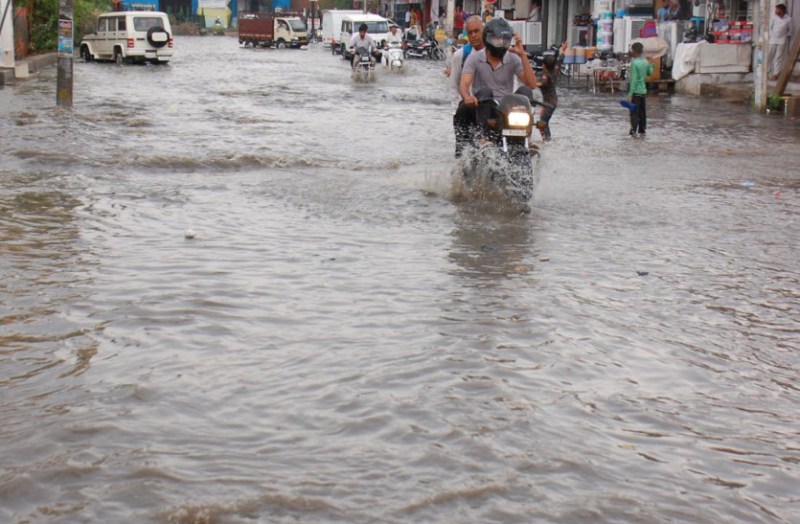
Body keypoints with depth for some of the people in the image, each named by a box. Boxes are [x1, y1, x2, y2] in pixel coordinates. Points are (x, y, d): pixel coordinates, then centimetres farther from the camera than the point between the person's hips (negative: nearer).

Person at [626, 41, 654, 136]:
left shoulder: (634, 63, -17)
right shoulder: (646, 62, 4)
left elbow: (633, 80, -20)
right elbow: (650, 73, 20)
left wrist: (630, 94, -20)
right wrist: (651, 65, 38)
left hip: (636, 91, -7)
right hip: (643, 90, 7)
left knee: (634, 112, -5)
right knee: (642, 112, 14)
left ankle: (633, 131, -9)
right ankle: (642, 130, 20)